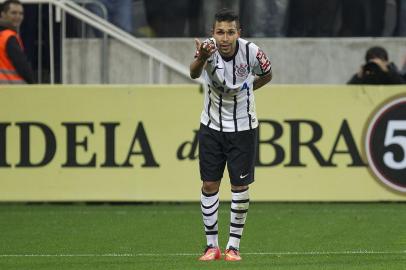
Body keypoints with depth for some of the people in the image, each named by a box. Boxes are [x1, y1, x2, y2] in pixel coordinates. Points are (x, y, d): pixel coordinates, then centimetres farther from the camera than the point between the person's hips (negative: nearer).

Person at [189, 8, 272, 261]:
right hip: (212, 126, 0)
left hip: (243, 127, 0)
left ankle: (234, 246, 13)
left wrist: (244, 90, 1)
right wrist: (201, 60, -65)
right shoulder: (208, 49, -21)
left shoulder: (251, 52, -18)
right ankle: (212, 245, 13)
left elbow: (267, 75, 5)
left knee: (240, 186, 1)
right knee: (209, 185, 2)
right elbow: (194, 73, -44)